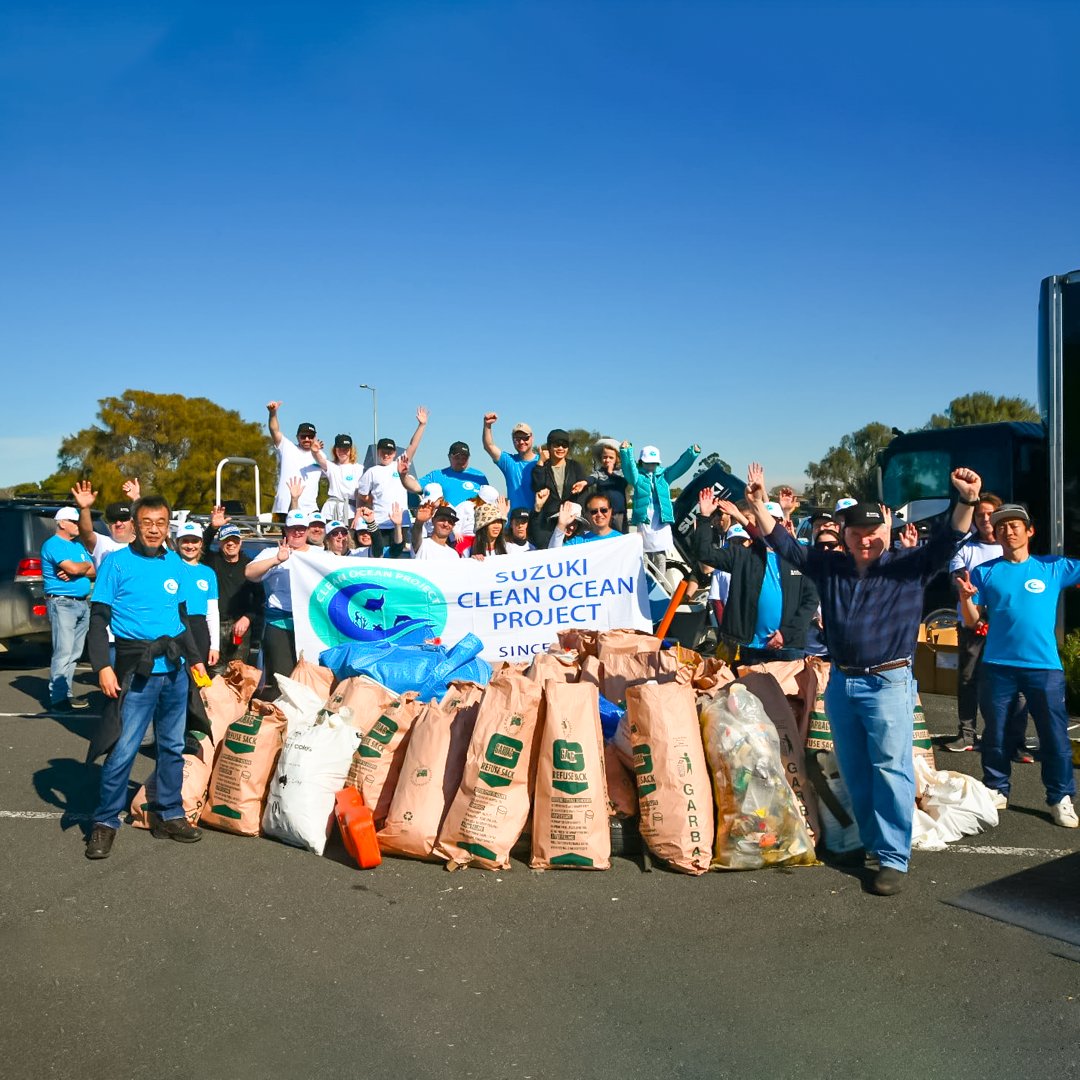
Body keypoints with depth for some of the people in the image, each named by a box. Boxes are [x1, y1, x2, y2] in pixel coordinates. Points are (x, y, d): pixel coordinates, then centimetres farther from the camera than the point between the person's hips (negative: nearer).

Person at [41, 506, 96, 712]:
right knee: (63, 653, -10)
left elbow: (94, 572, 11)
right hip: (62, 603, -8)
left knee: (74, 654, 10)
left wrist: (75, 571, -8)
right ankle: (57, 699, -8)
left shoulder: (78, 546, 18)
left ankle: (66, 694, 16)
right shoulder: (53, 544, -7)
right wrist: (86, 565, 0)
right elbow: (72, 567, -21)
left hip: (82, 604, 8)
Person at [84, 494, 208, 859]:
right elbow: (98, 619, -6)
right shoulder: (117, 562, -4)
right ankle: (105, 822, 11)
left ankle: (169, 815, 24)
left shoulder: (175, 563, 10)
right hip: (137, 670, -5)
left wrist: (195, 658, 17)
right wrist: (103, 666, -14)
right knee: (123, 749, -4)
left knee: (173, 746, 11)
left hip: (175, 668, 5)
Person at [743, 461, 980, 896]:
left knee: (890, 771, -3)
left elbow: (947, 540, -14)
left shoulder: (909, 567, -1)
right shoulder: (828, 566, 8)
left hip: (889, 682, -4)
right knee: (853, 771, 12)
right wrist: (759, 505, -3)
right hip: (841, 681, 5)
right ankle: (870, 842, 27)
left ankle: (893, 858, 4)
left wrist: (966, 501, -30)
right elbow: (784, 544, 8)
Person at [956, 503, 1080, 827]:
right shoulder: (984, 572, 4)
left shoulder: (1054, 568, 5)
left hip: (1044, 666, 0)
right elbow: (972, 622, 2)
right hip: (998, 666, 1)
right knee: (995, 734, 10)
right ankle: (996, 790, 24)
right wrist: (966, 597, -16)